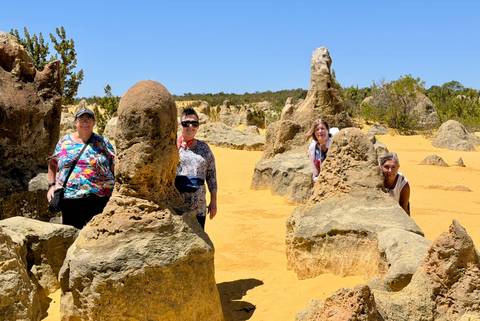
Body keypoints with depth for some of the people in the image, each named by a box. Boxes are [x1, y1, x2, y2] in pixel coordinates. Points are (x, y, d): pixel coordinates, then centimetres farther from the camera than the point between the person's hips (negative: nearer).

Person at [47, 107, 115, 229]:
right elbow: (53, 164, 17)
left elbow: (114, 168, 6)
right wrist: (51, 185, 6)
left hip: (97, 199, -2)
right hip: (68, 199, 2)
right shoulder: (65, 141, 12)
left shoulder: (103, 143, 7)